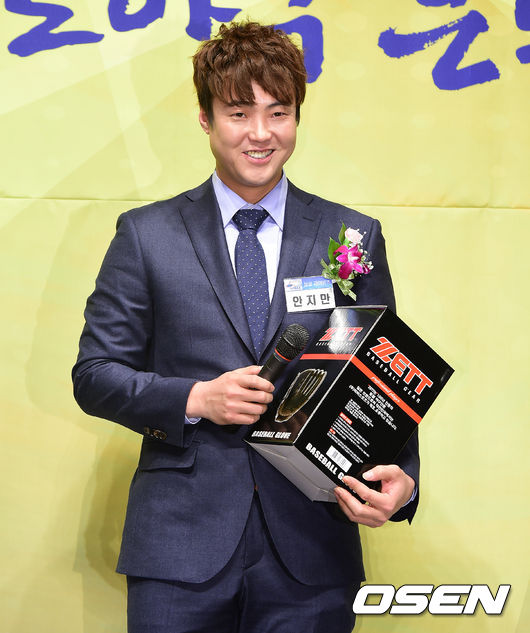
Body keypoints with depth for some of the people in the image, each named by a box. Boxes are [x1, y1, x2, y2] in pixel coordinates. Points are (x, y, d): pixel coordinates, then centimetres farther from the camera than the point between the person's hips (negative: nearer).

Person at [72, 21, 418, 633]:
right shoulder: (146, 235, 4)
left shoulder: (356, 237, 6)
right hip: (180, 549, -1)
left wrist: (401, 477, -12)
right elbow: (95, 374, 5)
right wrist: (196, 399, -12)